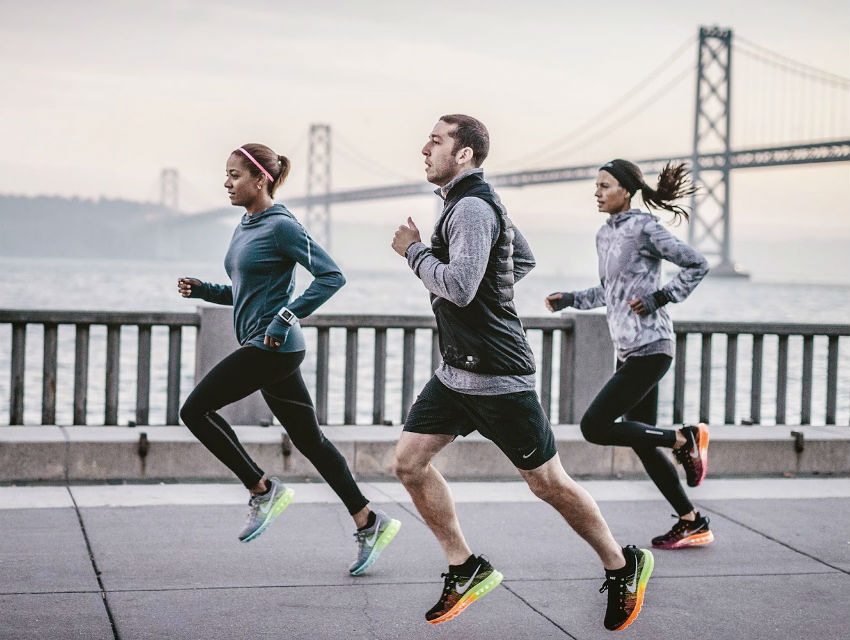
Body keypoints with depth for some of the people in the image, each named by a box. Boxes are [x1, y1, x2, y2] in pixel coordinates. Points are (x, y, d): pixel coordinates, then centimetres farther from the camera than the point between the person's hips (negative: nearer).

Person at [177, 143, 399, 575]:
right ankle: (369, 523, 14)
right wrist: (204, 291, 12)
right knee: (308, 439, 10)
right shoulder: (244, 228, 16)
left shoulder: (281, 226, -11)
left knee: (196, 409, -8)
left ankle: (263, 490, 2)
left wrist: (286, 316, -21)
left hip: (273, 346, -10)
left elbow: (331, 276, -17)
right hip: (264, 348, 10)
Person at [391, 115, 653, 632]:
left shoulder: (471, 208, -18)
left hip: (498, 376, -10)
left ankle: (623, 567, 18)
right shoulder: (481, 202, 15)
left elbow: (458, 287, -29)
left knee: (548, 482, 0)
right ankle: (467, 569, 13)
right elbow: (525, 259, 27)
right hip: (457, 371, 10)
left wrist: (414, 250, -14)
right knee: (409, 462, 3)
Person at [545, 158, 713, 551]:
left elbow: (697, 265, -10)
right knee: (640, 441, 8)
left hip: (649, 349, -9)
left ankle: (685, 439, 1)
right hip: (627, 351, 9)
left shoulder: (643, 228, -10)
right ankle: (692, 523, 17)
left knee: (594, 427, -13)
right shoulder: (604, 235, 15)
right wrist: (571, 300, 17)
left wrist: (659, 298, -14)